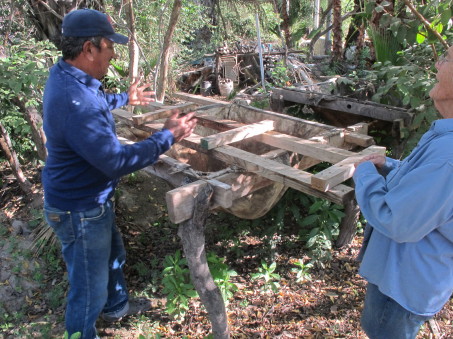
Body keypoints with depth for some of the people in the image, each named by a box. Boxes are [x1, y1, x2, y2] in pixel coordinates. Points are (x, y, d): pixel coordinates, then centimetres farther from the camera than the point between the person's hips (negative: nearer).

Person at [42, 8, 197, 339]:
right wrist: (167, 136, -23)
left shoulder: (64, 75, -1)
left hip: (90, 199, 11)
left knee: (113, 254, 31)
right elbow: (118, 161, -33)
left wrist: (124, 99, 35)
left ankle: (117, 306, 56)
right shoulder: (76, 104, -35)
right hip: (80, 211, -11)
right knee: (89, 288, 10)